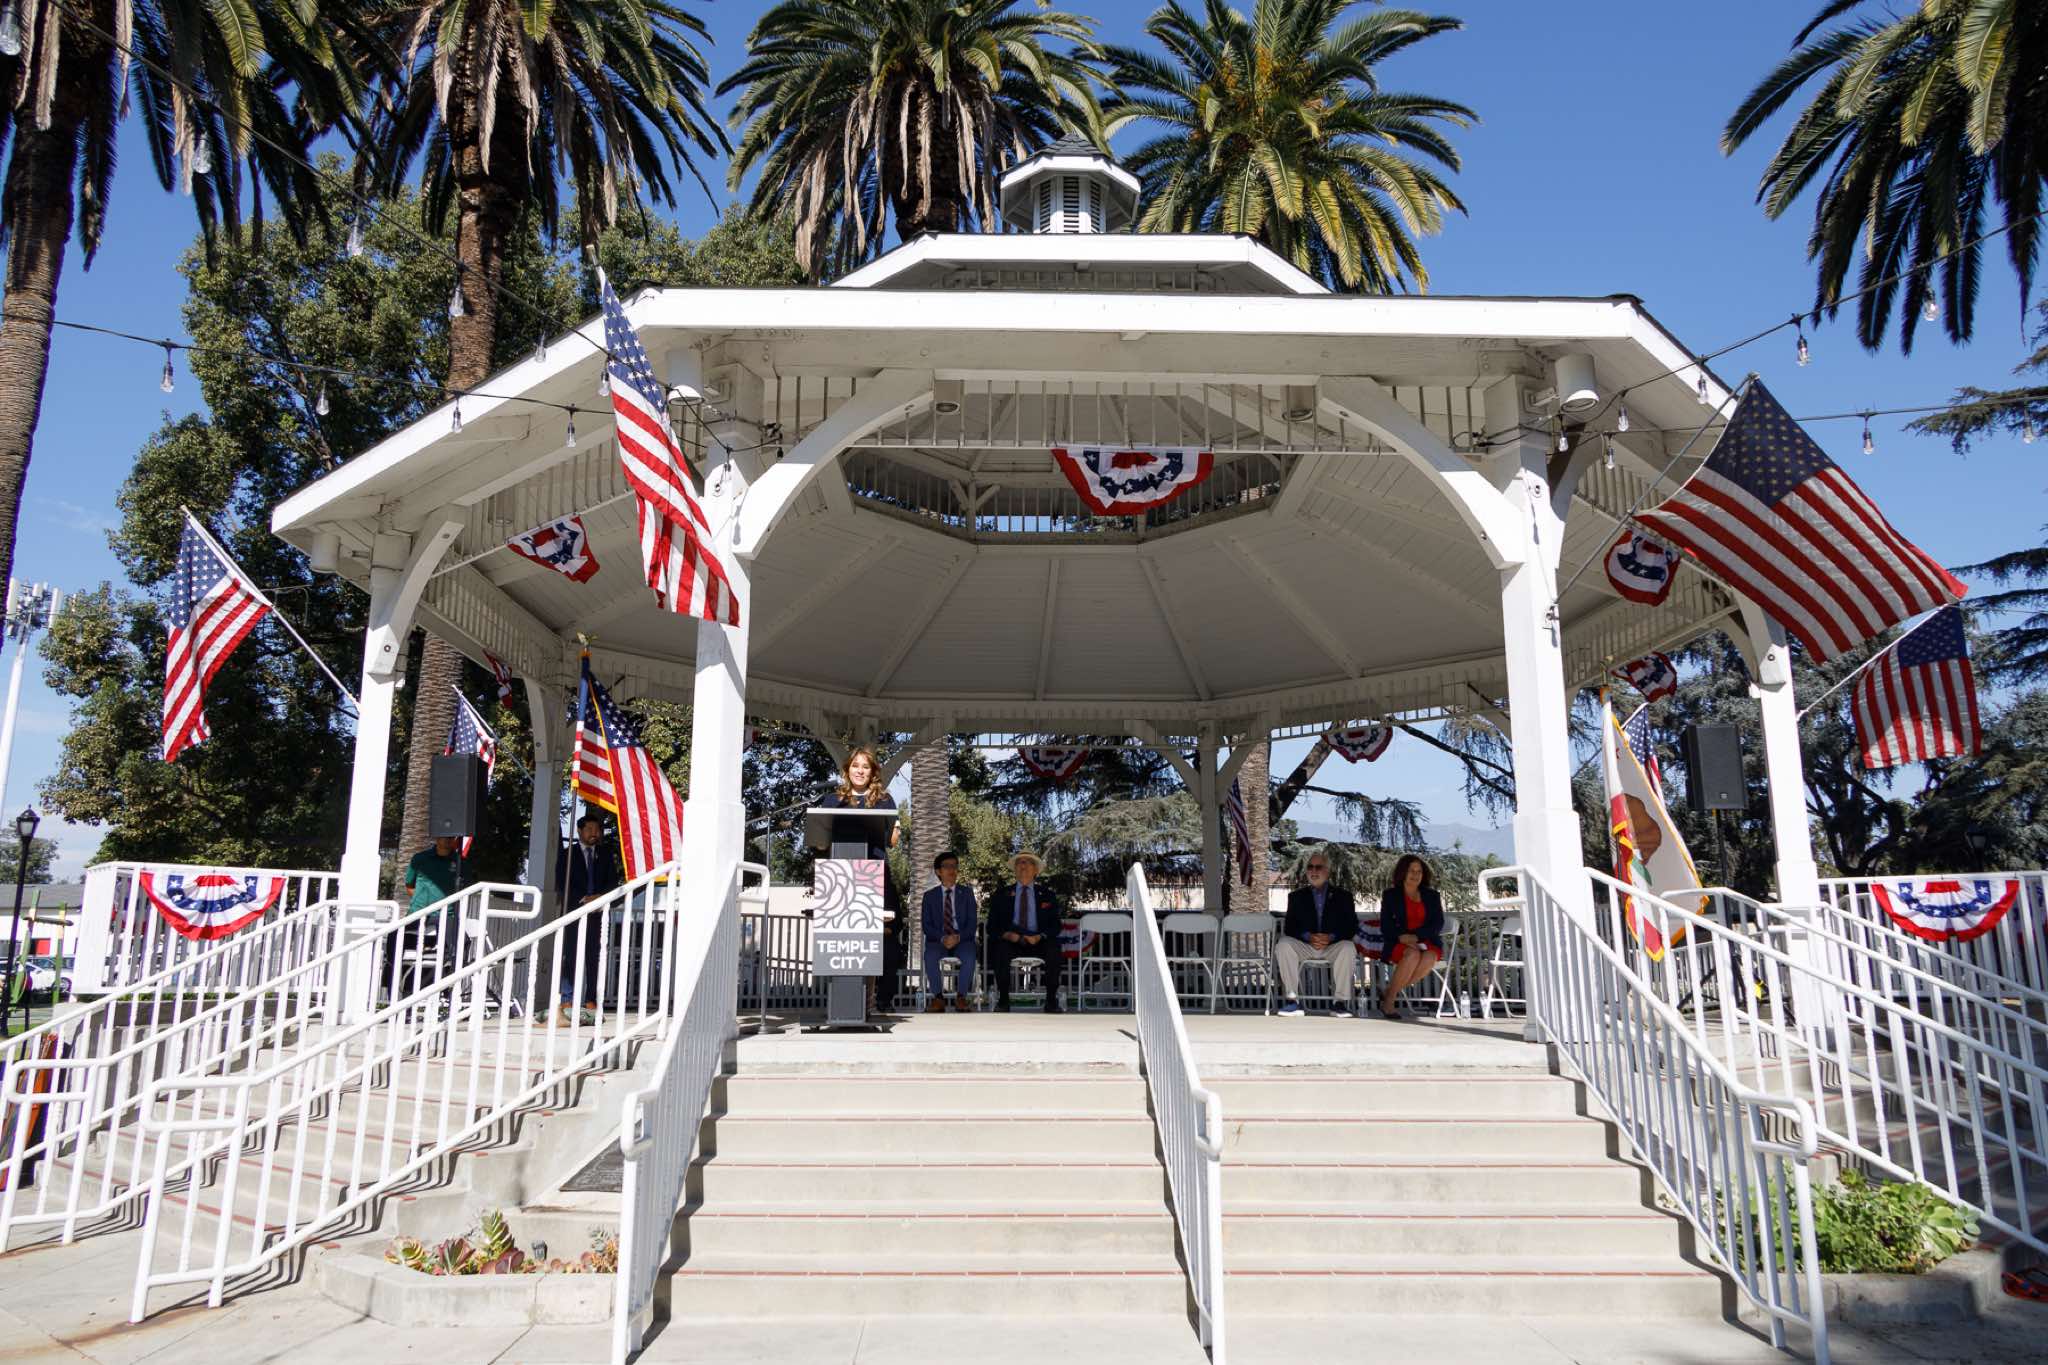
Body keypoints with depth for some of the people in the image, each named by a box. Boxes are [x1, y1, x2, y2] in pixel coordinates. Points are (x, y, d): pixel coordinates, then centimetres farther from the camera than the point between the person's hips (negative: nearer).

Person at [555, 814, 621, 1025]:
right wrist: (583, 899, -11)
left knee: (594, 957, -3)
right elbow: (561, 883, -1)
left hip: (598, 912, 2)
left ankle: (591, 1001, -4)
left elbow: (613, 881, 10)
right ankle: (567, 1003, -7)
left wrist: (599, 897, -9)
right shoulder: (566, 854, 9)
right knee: (570, 956, -7)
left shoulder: (606, 854, 16)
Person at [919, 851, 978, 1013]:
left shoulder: (966, 893, 11)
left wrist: (958, 937, -17)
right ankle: (937, 997, -19)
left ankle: (961, 996, -18)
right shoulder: (930, 896, 11)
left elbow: (972, 923, 4)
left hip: (962, 940, 0)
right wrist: (943, 938, -17)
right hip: (937, 940, 0)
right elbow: (927, 925, 3)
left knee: (969, 956, -34)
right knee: (930, 956, -34)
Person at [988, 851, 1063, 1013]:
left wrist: (1040, 937, -16)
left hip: (1039, 941, 0)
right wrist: (1006, 934, -15)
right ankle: (1003, 1001, -26)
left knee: (1053, 949, -31)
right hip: (1011, 941, 0)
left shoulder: (1047, 895, 15)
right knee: (1000, 949, -34)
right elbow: (992, 926, 8)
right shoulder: (1002, 895, 14)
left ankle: (1051, 1001, -23)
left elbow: (1055, 925, 6)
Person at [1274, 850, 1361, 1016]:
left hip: (1333, 946, -1)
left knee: (1348, 947, -33)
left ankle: (1342, 1002, -29)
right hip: (1304, 946, 1)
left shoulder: (1343, 896, 11)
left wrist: (1331, 937, -17)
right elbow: (1289, 927, 5)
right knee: (1283, 944, -28)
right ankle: (1292, 1001, -30)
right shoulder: (1297, 896, 14)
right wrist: (1308, 936, -16)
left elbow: (1351, 928, 2)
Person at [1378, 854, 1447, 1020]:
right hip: (1398, 943, -2)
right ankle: (1389, 1000, -23)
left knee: (1429, 958, -34)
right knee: (1412, 955, -36)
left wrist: (1416, 936, -15)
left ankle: (1391, 992, -20)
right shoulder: (1391, 895, 9)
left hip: (1425, 941, 2)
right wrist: (1401, 937, -20)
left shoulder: (1432, 895, 14)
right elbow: (1385, 926, 1)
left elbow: (1438, 924, 2)